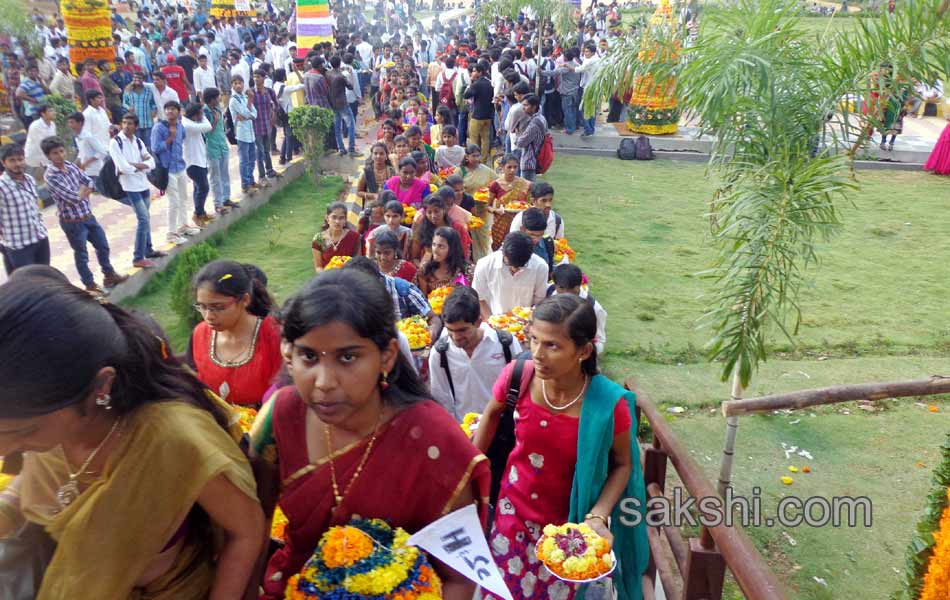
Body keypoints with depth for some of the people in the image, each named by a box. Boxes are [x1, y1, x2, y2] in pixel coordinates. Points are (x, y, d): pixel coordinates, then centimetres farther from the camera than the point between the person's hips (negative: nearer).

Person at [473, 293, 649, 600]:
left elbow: (622, 465, -9)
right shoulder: (517, 376, -21)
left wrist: (597, 517, -22)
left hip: (569, 525, -2)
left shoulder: (610, 404, -27)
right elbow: (492, 413, 2)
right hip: (514, 511, 2)